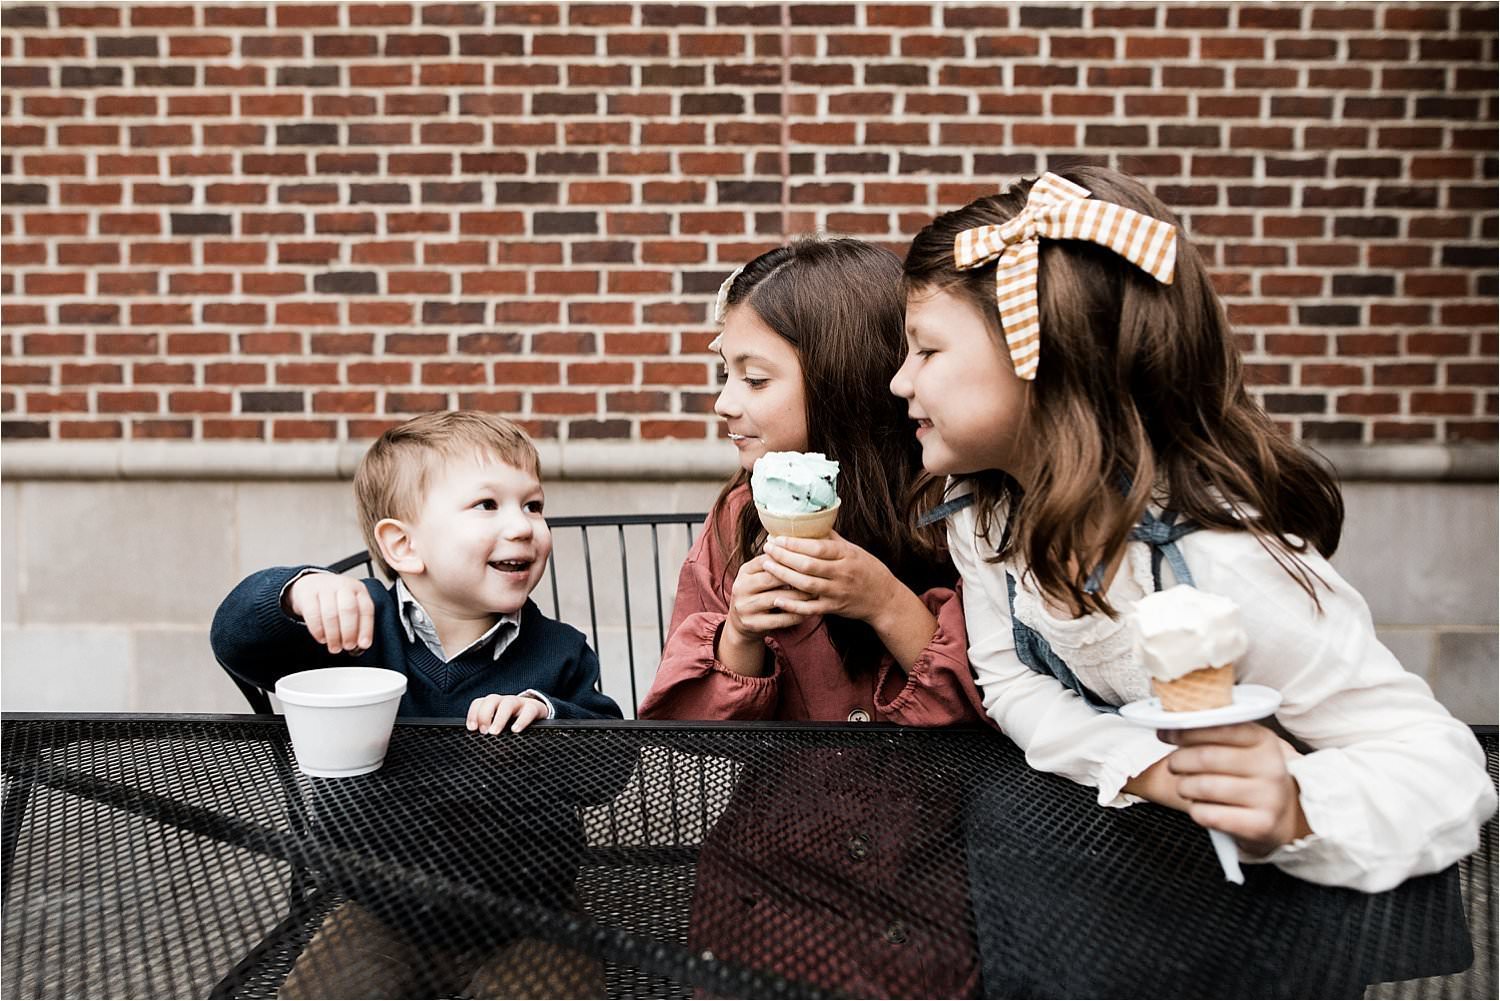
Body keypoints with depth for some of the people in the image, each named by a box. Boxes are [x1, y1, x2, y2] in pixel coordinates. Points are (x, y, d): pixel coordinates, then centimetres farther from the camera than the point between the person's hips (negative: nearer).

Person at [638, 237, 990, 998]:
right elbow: (684, 722, 7)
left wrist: (889, 606, -18)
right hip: (772, 840, 3)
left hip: (924, 840, -2)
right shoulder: (737, 521, 6)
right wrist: (741, 636, -13)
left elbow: (994, 709, -6)